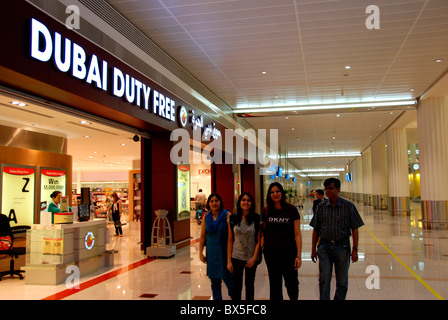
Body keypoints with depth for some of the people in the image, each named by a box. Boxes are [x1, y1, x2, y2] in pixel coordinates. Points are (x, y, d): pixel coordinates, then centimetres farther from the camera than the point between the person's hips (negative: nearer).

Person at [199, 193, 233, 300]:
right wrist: (200, 253, 6)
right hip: (211, 251, 4)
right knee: (214, 279, 9)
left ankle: (233, 295, 24)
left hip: (224, 250, -4)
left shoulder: (226, 215, -6)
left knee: (226, 277, -1)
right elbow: (202, 236, 9)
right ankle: (217, 298, 23)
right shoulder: (206, 217, 6)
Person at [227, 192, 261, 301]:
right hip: (236, 257, 1)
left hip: (251, 258, 0)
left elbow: (259, 240, -2)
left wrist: (254, 257, -10)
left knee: (249, 285, 13)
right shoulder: (232, 219, -1)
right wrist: (229, 261, 0)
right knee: (236, 286, 2)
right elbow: (230, 240, 2)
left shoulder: (257, 219, -5)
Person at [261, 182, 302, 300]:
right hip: (271, 253, 2)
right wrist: (262, 247, -4)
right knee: (275, 284, 11)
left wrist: (299, 255, -9)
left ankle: (294, 298, 34)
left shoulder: (291, 209, -5)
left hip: (289, 252, -2)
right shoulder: (266, 211, 2)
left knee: (291, 283, 5)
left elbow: (297, 234, -5)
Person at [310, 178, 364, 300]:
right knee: (324, 280, -5)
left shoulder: (349, 206, -1)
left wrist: (355, 249, -5)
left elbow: (355, 229, 0)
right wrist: (313, 249, 7)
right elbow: (315, 230, 8)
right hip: (324, 247, 1)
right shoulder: (321, 207, 4)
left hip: (342, 247, -1)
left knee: (342, 282, 9)